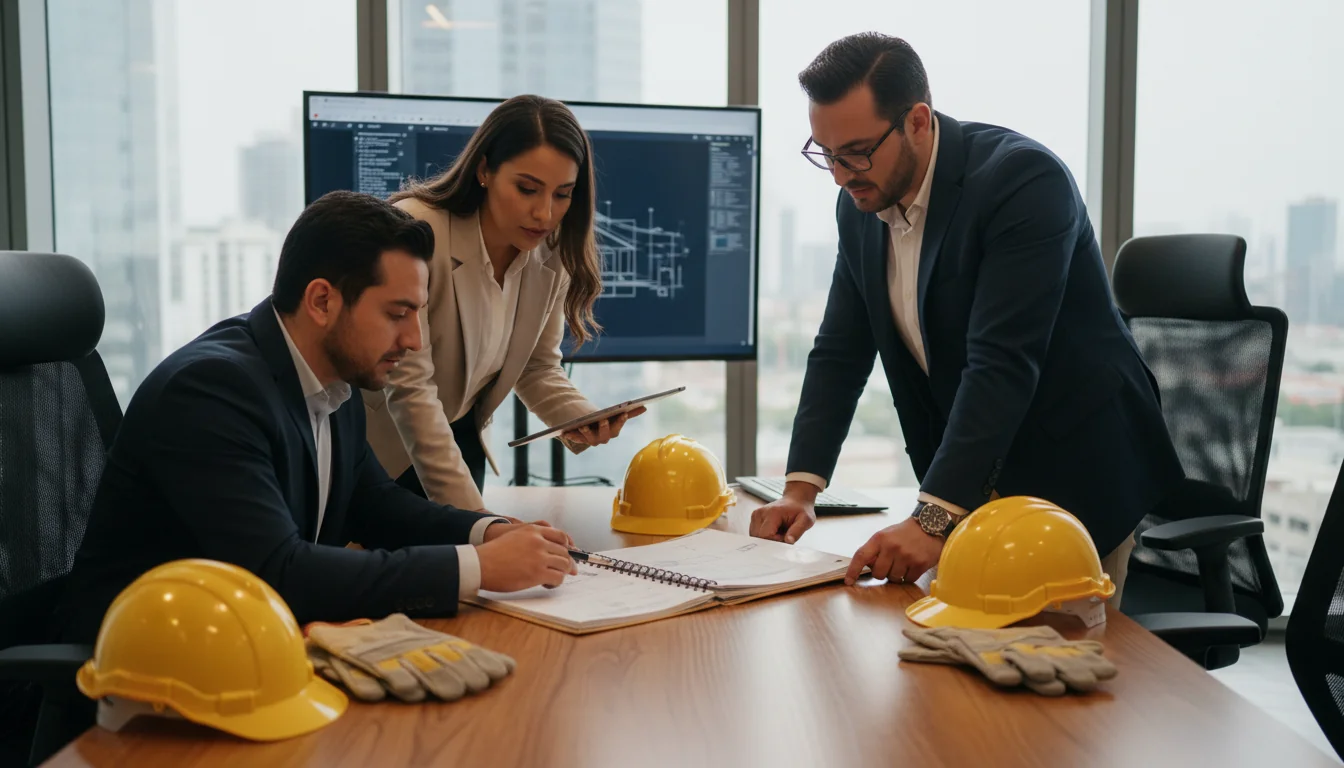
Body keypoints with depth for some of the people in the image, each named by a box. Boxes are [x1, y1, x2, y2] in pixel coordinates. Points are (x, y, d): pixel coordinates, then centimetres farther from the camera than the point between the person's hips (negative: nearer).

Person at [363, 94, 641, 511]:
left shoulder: (553, 253, -10)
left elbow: (538, 368, 0)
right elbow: (410, 389, -29)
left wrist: (584, 419, -22)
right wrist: (470, 514, -34)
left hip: (460, 442, 5)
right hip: (381, 446, -4)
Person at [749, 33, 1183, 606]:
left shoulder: (1023, 178, -22)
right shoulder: (860, 204, 1)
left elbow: (1002, 363, -30)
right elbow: (840, 352, 4)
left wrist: (934, 519, -36)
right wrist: (800, 489, -7)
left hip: (1074, 474, -6)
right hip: (970, 485, 6)